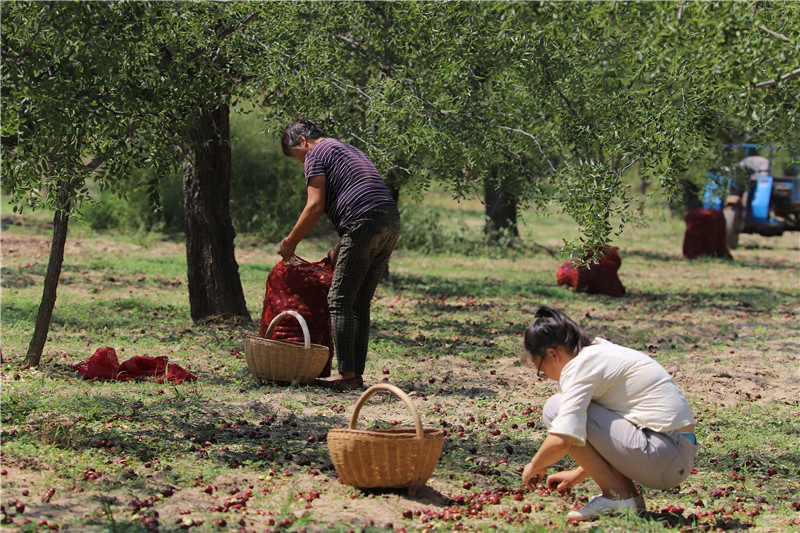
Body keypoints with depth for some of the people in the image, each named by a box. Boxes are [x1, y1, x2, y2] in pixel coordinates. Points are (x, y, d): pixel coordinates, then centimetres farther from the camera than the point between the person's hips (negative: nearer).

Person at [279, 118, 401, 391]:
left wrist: (291, 242, 5)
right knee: (360, 303, 12)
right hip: (392, 220, 9)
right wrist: (340, 249, 30)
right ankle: (357, 373, 10)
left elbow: (315, 206, -5)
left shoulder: (316, 154, 5)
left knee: (340, 301, -5)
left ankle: (347, 374, -10)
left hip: (365, 224, -9)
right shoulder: (349, 150, 32)